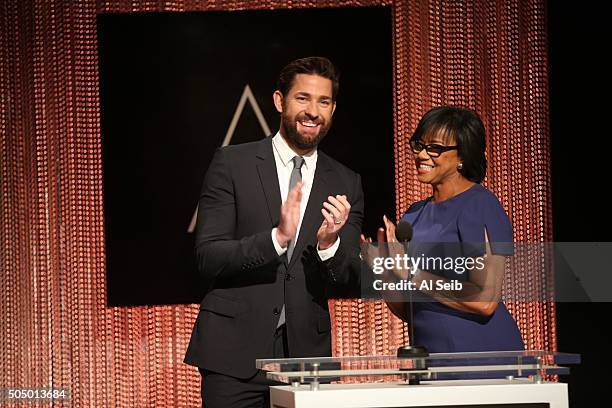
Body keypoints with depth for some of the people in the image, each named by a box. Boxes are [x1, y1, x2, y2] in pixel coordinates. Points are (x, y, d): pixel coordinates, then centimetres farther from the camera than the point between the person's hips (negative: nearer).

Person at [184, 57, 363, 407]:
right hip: (235, 353, -2)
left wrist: (329, 243, -14)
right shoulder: (232, 164, 1)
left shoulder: (346, 184, 9)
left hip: (305, 352, 2)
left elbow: (348, 285, 6)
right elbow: (207, 258, -6)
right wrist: (276, 237, -20)